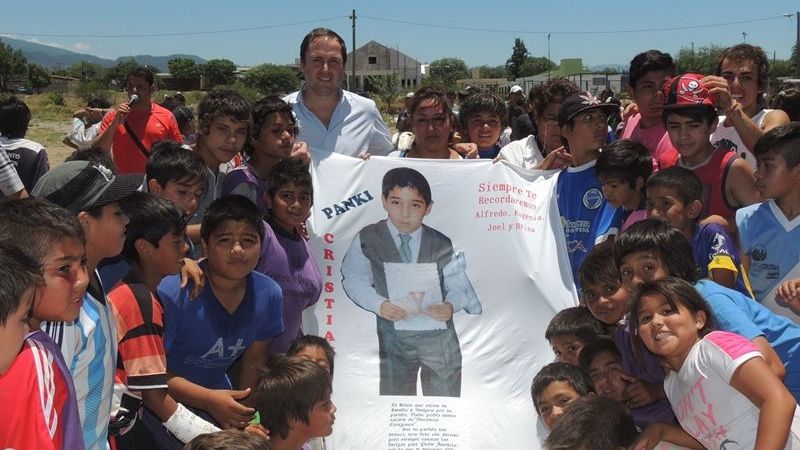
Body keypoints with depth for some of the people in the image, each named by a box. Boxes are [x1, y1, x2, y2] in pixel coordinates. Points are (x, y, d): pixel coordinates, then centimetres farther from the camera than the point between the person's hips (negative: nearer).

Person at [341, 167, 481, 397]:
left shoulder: (442, 245, -2)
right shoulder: (367, 239, -4)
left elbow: (457, 285, 1)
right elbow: (354, 278, -1)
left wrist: (451, 305, -21)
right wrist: (379, 305, -16)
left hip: (439, 334, 1)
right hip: (394, 337, 0)